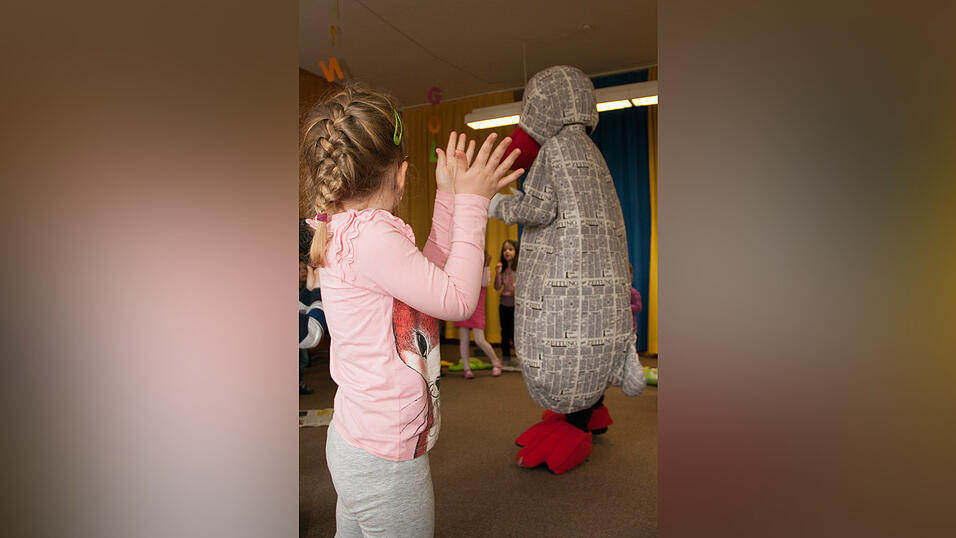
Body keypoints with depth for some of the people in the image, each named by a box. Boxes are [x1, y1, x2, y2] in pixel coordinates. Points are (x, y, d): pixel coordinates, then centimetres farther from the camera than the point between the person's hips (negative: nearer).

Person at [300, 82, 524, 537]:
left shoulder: (344, 229, 4)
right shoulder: (370, 234, -26)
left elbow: (432, 274, 9)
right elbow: (457, 299, -19)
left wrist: (450, 196, 7)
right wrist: (472, 201, -12)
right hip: (385, 463, -9)